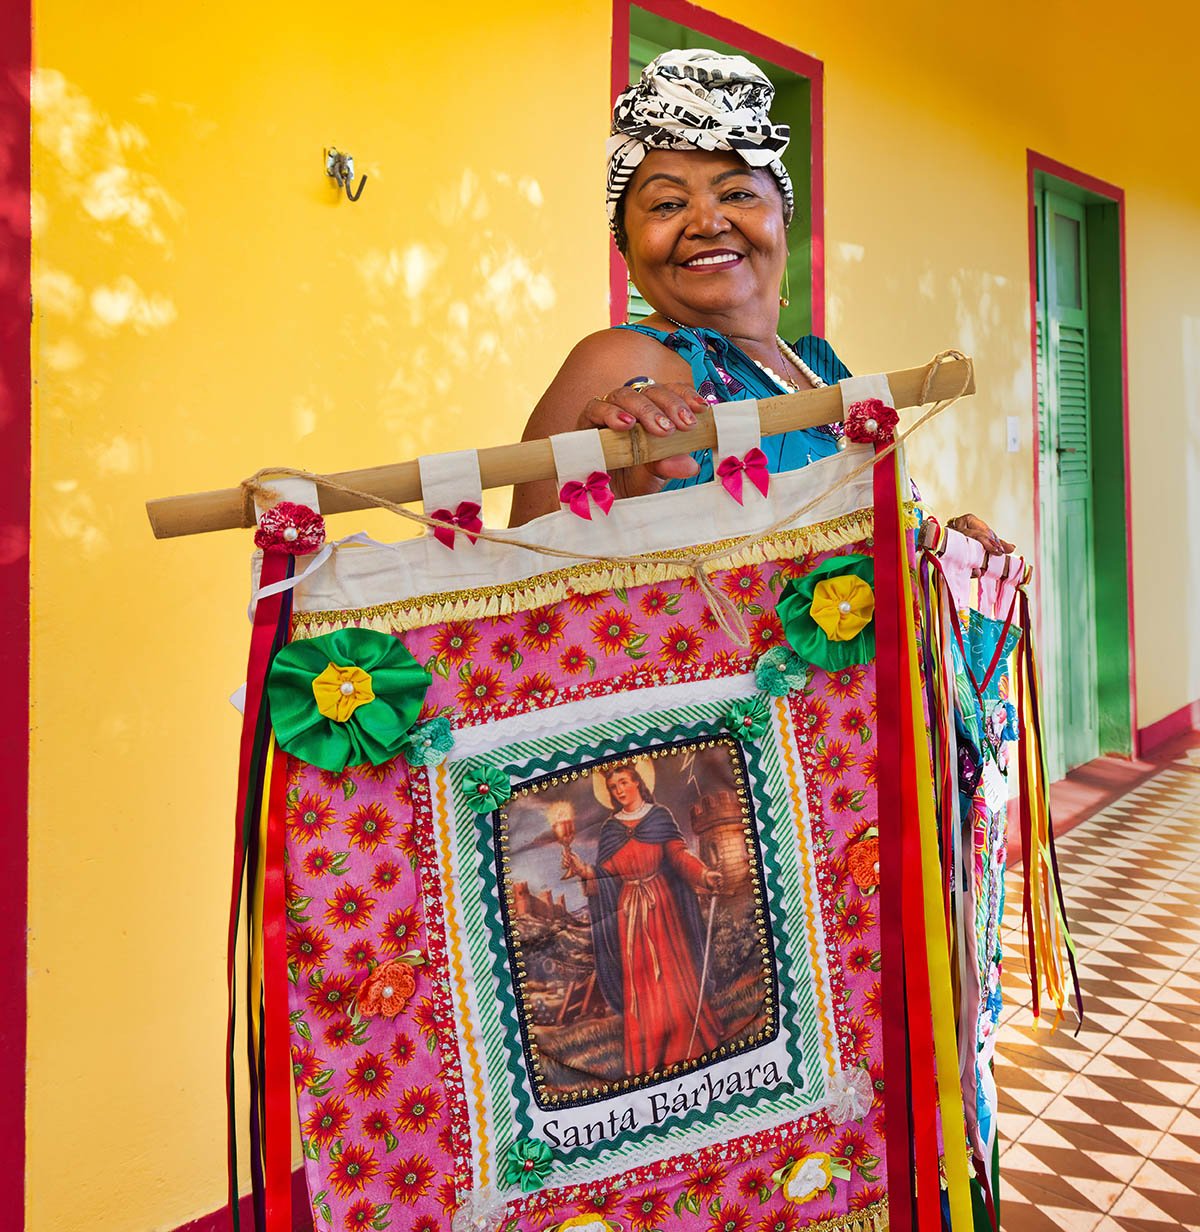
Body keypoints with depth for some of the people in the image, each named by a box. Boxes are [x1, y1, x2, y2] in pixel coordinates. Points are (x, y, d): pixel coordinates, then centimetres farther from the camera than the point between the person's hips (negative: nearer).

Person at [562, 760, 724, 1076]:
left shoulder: (660, 817, 2)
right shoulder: (610, 827, 9)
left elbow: (678, 854, -8)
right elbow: (605, 873, 6)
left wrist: (704, 874, -24)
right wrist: (582, 871, -12)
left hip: (661, 904, -2)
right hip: (629, 909, 3)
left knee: (671, 971, -1)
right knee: (638, 981, 3)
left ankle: (689, 1044, 10)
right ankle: (648, 1059, 10)